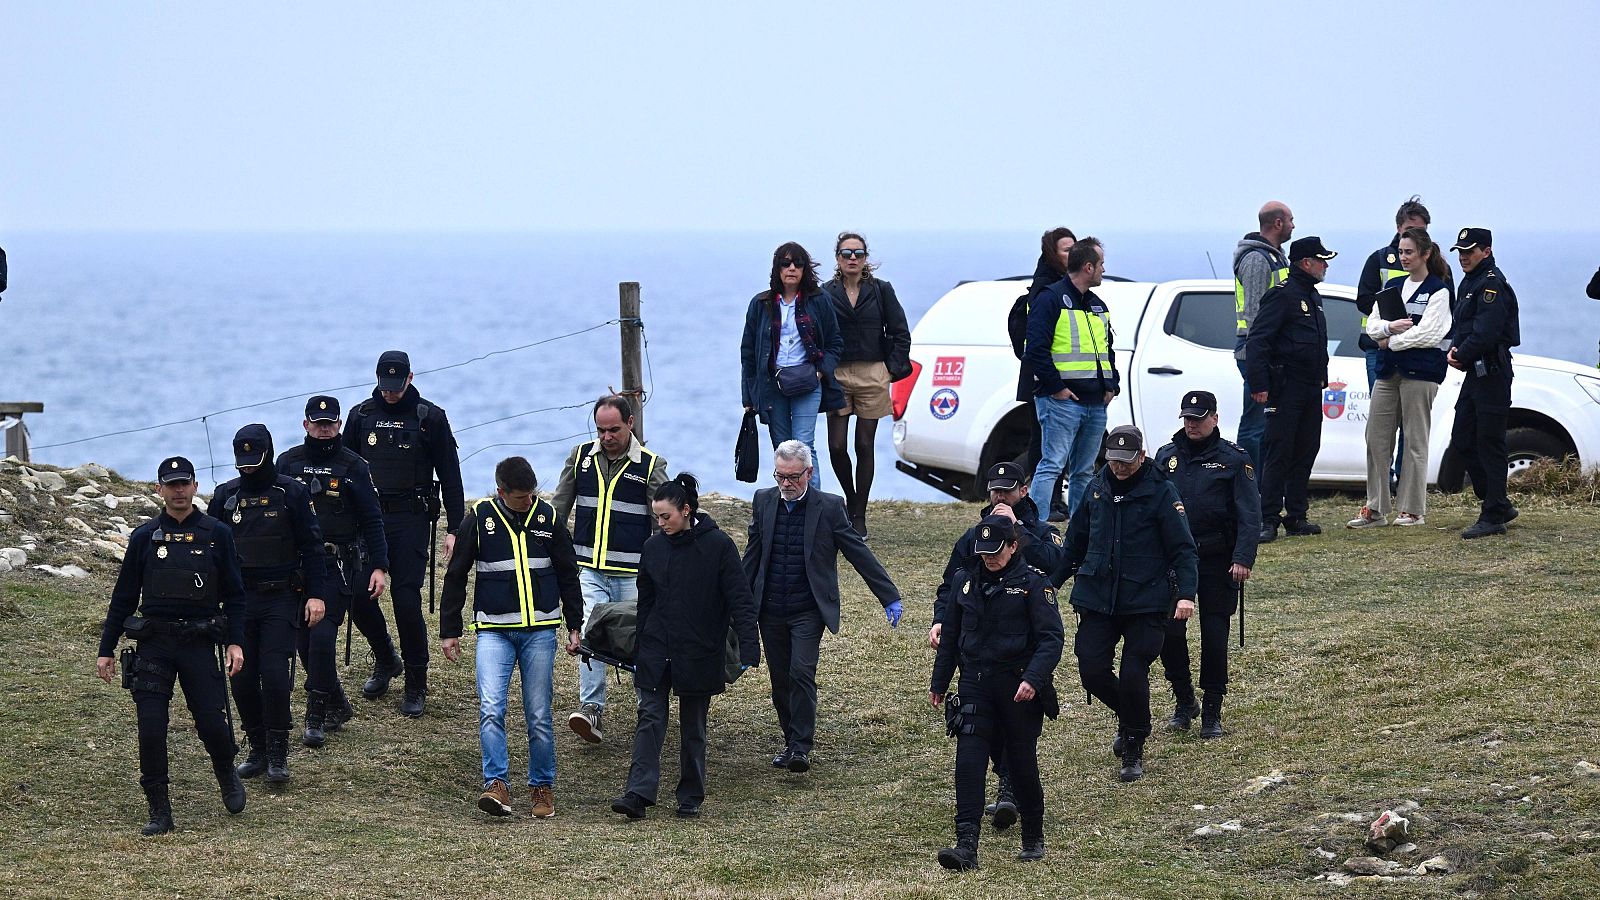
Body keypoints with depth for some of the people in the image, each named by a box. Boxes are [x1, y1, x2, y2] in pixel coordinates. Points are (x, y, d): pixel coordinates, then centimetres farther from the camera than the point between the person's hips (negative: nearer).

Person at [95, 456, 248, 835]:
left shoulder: (217, 534, 4)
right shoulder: (144, 537, 6)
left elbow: (233, 595, 6)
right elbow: (123, 597, 10)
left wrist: (235, 643, -5)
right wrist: (106, 650, 7)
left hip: (200, 644, -1)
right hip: (153, 644, 1)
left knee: (212, 722, -7)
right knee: (151, 729, -6)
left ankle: (227, 775, 26)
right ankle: (159, 812, 5)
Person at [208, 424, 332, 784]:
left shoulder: (291, 493, -3)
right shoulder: (226, 495, 6)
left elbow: (311, 547, -1)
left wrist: (316, 594, -8)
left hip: (281, 599, -3)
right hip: (239, 600, 3)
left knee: (275, 674, -12)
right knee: (242, 679, 2)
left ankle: (278, 754, -2)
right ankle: (257, 750, 15)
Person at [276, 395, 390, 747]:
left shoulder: (353, 466, -2)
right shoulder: (288, 462, 6)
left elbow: (372, 521, 1)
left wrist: (379, 567, -6)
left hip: (338, 565, -4)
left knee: (322, 636, -14)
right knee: (305, 640, 6)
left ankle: (316, 718, -8)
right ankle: (338, 706, 24)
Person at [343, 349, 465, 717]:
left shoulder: (430, 417, 2)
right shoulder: (362, 415, 9)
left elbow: (450, 476, 3)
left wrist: (454, 528, -2)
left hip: (411, 520, -3)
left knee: (406, 601, -10)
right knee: (358, 596, -3)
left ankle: (416, 687, 3)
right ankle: (385, 660, 25)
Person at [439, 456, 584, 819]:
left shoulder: (547, 517, 4)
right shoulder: (479, 518, -2)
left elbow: (568, 575, 14)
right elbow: (455, 577, 6)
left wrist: (574, 626, 13)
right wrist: (449, 632, 6)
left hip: (540, 630, 1)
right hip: (494, 630, -1)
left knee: (539, 714, 3)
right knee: (491, 707, -17)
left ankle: (542, 786, 15)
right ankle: (496, 785, -16)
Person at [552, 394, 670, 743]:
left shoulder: (651, 466, -1)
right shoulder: (580, 457, 7)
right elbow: (557, 511, 14)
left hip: (633, 574, -1)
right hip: (589, 570, 1)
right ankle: (591, 709, -18)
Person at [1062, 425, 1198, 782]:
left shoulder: (1161, 492, -6)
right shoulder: (1097, 489, 8)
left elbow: (1183, 549, -7)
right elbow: (1075, 540, 20)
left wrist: (1186, 593, -19)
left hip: (1145, 602, -4)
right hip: (1097, 600, 4)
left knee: (1133, 675, -8)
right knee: (1092, 671, -2)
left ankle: (1134, 752, 11)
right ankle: (1127, 717, 29)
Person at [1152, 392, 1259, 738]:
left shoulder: (1234, 459, -2)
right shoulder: (1166, 457, 9)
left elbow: (1250, 515, -6)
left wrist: (1243, 559, -16)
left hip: (1217, 561, -3)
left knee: (1214, 636, 0)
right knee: (1169, 632, -3)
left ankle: (1212, 713, 11)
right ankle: (1184, 701, 17)